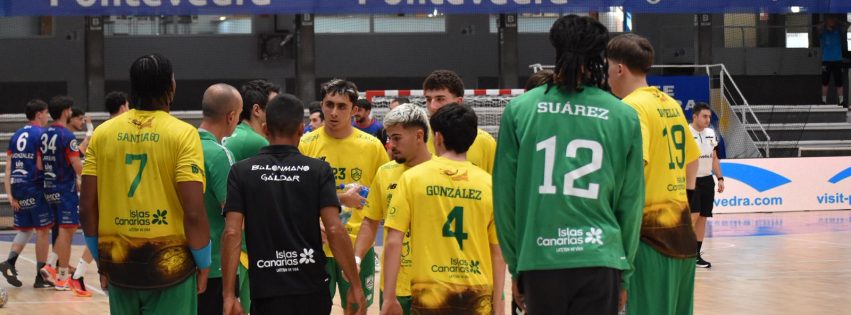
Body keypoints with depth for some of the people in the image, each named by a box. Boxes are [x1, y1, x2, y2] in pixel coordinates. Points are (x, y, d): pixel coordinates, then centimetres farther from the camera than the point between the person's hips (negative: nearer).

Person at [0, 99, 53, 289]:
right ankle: (40, 277, 6)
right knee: (43, 231, 3)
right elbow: (40, 165, -17)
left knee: (24, 230, 16)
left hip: (17, 188, 7)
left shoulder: (16, 136, 12)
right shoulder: (42, 134, -9)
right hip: (36, 188, -7)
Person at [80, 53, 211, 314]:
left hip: (118, 264, 4)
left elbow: (88, 206, 3)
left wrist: (100, 259, 15)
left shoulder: (103, 133, 3)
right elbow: (194, 212, -13)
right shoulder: (183, 134, -9)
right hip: (170, 265, -4)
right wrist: (203, 264, 0)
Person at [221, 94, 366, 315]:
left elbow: (232, 233, -7)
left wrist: (228, 295, -5)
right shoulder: (318, 170, -1)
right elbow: (334, 230, -10)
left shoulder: (242, 172, 0)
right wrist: (355, 286, -4)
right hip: (311, 290, 0)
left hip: (266, 291, 0)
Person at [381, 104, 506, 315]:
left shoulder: (412, 178, -1)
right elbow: (498, 251, 3)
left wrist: (389, 298, -1)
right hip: (477, 297, 1)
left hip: (430, 293, -1)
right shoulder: (488, 184, 2)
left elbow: (393, 243, -5)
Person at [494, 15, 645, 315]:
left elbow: (504, 195, 4)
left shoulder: (519, 110, 1)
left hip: (538, 260, 1)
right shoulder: (624, 117, 1)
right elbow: (631, 202, 6)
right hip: (599, 260, 0)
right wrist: (624, 272, 18)